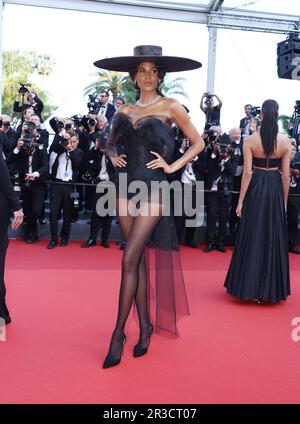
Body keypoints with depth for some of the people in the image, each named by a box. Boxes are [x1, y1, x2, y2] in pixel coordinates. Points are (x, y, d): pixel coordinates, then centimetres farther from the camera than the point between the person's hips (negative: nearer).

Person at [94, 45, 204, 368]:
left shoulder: (170, 107, 1)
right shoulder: (124, 111, 12)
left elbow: (198, 143, 6)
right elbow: (111, 143, 26)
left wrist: (172, 166, -4)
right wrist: (113, 157, 6)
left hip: (152, 188, -4)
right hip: (126, 186, 5)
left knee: (130, 259, -11)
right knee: (139, 259, 7)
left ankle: (118, 333, -1)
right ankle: (145, 325, 18)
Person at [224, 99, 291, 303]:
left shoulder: (251, 140, -7)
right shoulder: (285, 141, -3)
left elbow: (247, 173, -10)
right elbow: (285, 175, -2)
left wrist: (241, 201, -5)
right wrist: (284, 201, 7)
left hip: (255, 189, -1)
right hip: (275, 189, 1)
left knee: (253, 236, 7)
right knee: (274, 237, 10)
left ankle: (250, 286, 13)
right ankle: (272, 288, 19)